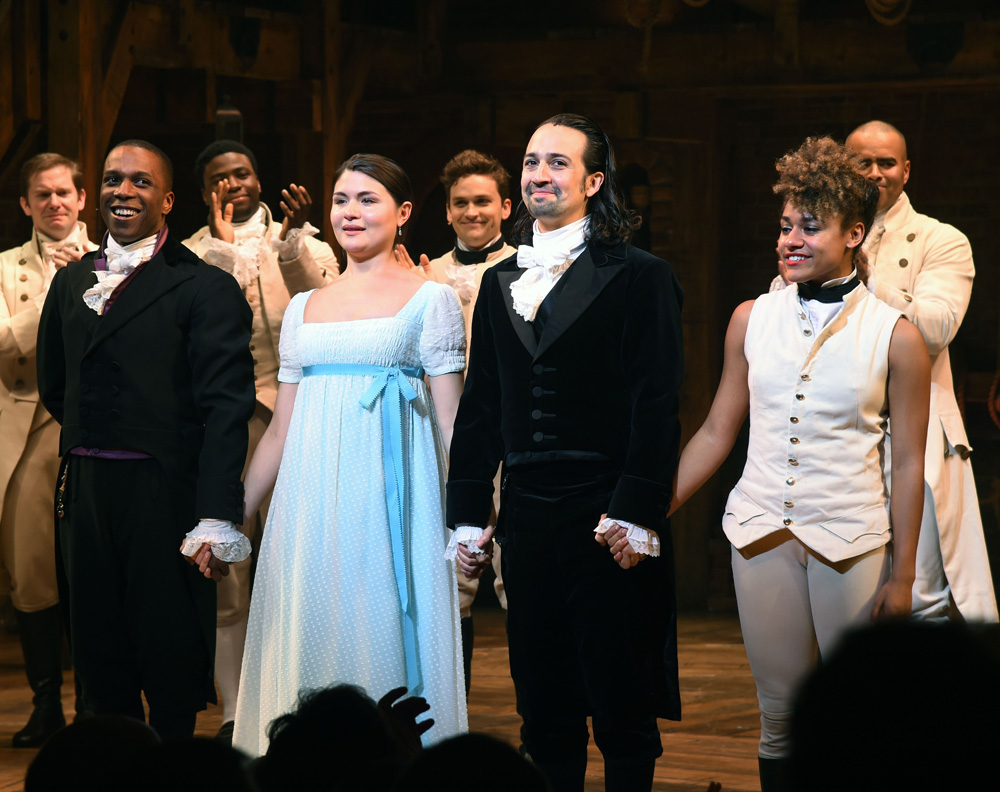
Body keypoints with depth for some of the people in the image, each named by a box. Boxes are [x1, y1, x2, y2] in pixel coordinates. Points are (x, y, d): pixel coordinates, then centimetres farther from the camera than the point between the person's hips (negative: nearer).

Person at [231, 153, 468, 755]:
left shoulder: (431, 300, 3)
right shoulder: (303, 307, 15)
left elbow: (450, 423, -2)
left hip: (392, 500, -4)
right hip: (311, 505, 4)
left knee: (384, 641, -3)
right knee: (310, 638, 4)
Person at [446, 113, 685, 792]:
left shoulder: (639, 277, -2)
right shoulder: (501, 283, 15)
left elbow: (656, 405, -8)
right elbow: (480, 406, 16)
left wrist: (636, 513, -16)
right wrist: (468, 514, 10)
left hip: (605, 514, -5)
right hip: (526, 517, 5)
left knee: (621, 711, 0)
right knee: (543, 709, 9)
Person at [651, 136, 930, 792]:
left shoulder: (895, 337, -2)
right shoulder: (752, 320, 6)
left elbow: (908, 464, 0)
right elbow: (716, 434, 13)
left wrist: (903, 576, -2)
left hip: (853, 541, -3)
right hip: (763, 534, 3)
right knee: (780, 710, 5)